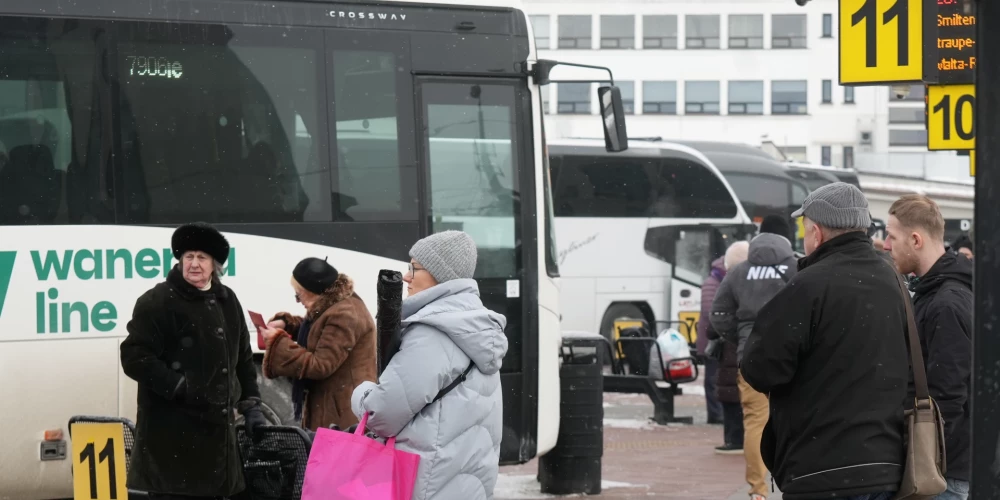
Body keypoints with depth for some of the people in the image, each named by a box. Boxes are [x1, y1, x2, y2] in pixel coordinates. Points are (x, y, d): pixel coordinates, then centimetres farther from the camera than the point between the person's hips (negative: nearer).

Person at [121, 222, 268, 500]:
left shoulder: (227, 301, 16)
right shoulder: (159, 302, -7)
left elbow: (243, 359, 24)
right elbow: (134, 357, -13)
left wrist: (251, 406, 14)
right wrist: (182, 388, -18)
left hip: (215, 428, 7)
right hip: (172, 434, -7)